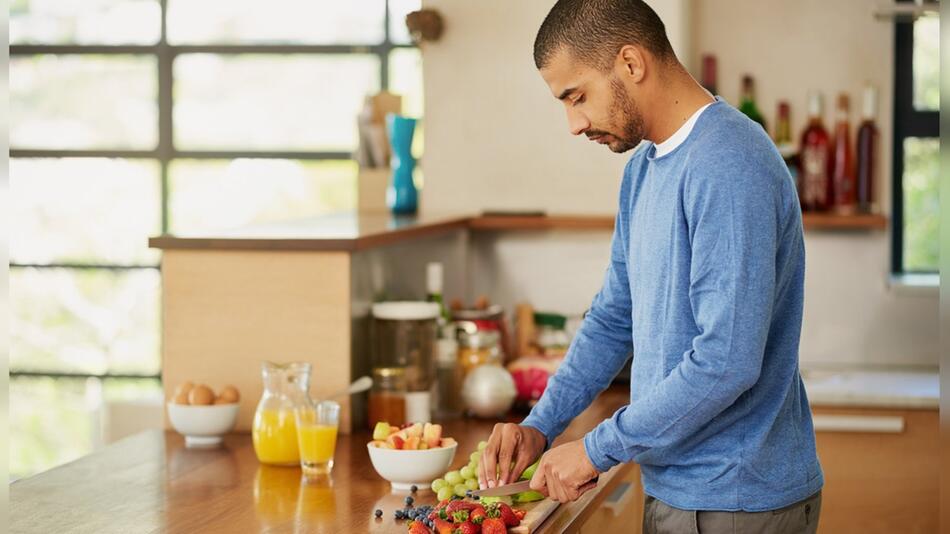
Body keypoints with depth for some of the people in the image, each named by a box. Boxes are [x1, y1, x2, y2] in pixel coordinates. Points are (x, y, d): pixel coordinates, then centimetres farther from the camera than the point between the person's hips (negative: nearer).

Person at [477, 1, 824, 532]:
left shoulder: (729, 168, -22)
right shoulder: (644, 167, 9)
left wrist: (597, 450, -19)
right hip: (674, 489, 8)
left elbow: (726, 363, -27)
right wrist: (540, 425, 4)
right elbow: (614, 318, 16)